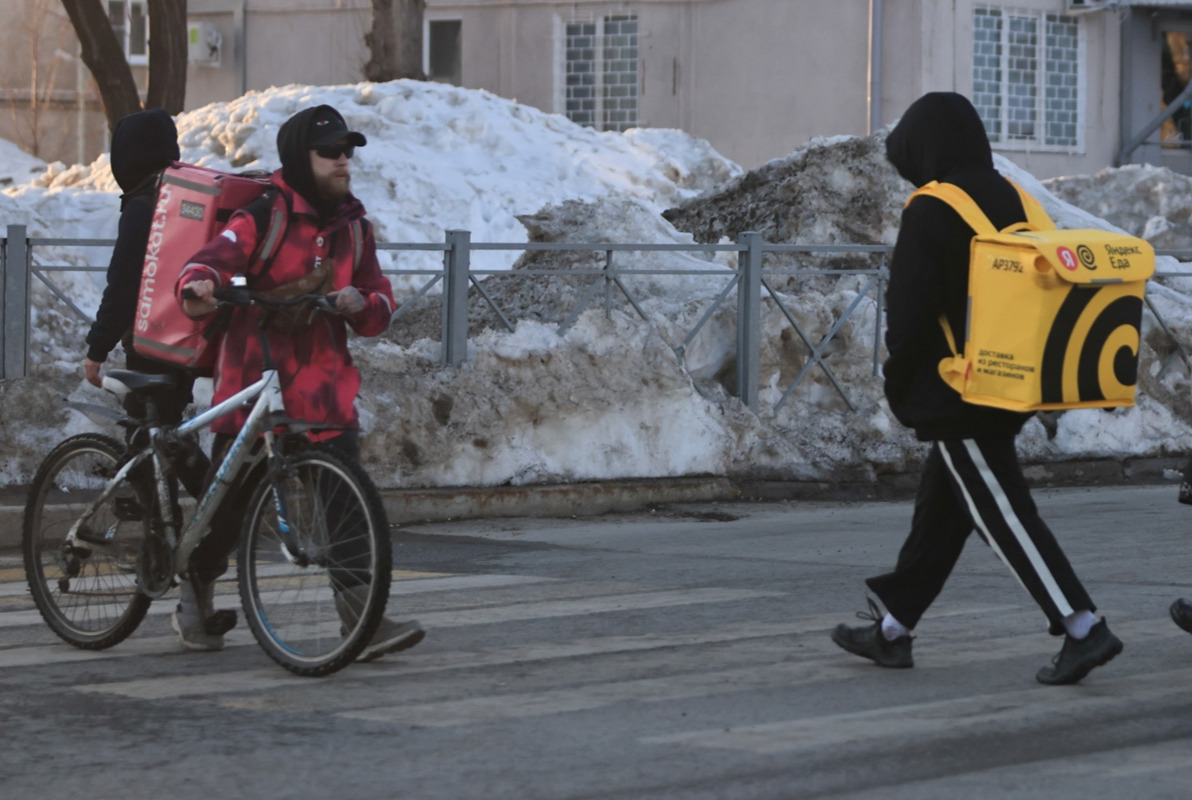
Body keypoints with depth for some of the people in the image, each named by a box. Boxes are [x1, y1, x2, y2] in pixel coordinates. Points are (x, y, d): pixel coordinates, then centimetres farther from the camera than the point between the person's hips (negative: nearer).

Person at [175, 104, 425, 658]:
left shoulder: (354, 228, 9)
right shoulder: (262, 218, -8)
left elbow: (381, 304, 12)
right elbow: (218, 255, -23)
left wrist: (362, 304, -12)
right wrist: (198, 287, -46)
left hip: (324, 388, 4)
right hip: (252, 380, -4)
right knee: (229, 500, 7)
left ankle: (361, 618, -9)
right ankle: (195, 600, 30)